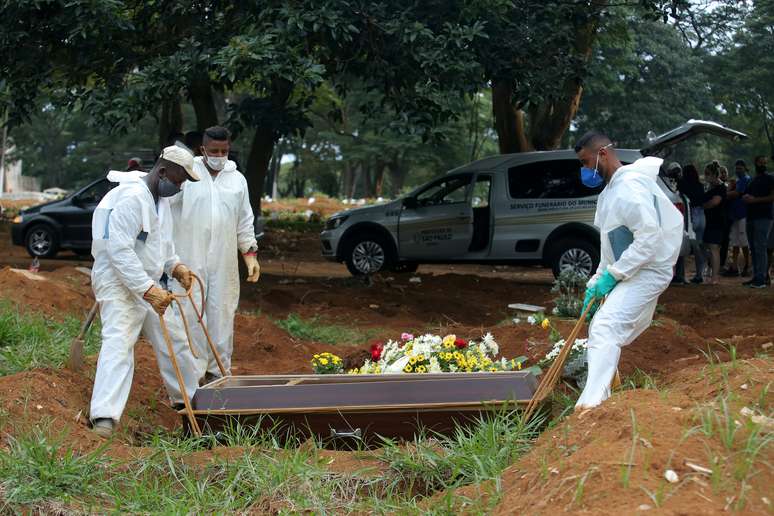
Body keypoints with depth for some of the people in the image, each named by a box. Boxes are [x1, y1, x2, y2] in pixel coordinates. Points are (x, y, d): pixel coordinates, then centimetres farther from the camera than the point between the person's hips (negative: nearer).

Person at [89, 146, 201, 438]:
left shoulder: (160, 199, 11)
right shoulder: (131, 197, -22)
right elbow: (119, 250, -29)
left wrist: (175, 266, 6)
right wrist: (147, 290, -31)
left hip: (149, 284, 10)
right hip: (118, 283, -10)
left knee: (174, 340, 16)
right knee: (119, 344, -21)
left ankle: (186, 398, 33)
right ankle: (104, 417, -28)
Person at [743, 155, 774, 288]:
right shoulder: (752, 181, 22)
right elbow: (746, 197, 28)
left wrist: (755, 200, -15)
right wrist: (746, 198, 4)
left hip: (763, 217, -8)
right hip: (751, 217, 8)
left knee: (760, 248, -14)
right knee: (753, 248, 8)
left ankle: (761, 279, -16)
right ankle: (756, 277, 12)